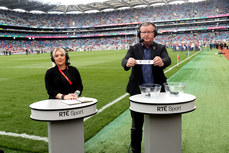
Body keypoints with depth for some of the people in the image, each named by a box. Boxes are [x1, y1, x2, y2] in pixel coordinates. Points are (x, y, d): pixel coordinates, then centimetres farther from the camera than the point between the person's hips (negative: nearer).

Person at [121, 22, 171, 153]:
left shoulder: (161, 48, 4)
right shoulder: (134, 49, 5)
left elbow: (168, 60, -15)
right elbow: (124, 60, -13)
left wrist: (161, 62, -40)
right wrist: (128, 63, -39)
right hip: (138, 92, 0)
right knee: (137, 125, 9)